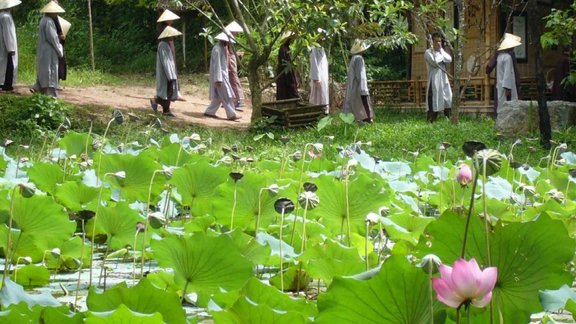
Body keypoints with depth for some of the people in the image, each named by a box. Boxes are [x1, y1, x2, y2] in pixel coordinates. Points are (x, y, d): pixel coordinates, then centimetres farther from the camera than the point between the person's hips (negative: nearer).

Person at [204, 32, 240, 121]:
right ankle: (231, 115, -3)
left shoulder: (222, 48, 12)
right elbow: (217, 65, -21)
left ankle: (209, 112, 19)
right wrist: (218, 79, -23)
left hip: (223, 75, 10)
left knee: (218, 96, 12)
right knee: (226, 96, -6)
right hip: (219, 75, -10)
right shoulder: (217, 49, -18)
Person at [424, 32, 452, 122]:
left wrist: (441, 51, -3)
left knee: (448, 101, 1)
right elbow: (434, 62, -18)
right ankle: (430, 122, -5)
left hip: (444, 80, 6)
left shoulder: (442, 51, 19)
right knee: (434, 103, -8)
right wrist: (442, 57, -1)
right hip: (434, 80, -6)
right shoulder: (428, 52, -1)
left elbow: (449, 59, 1)